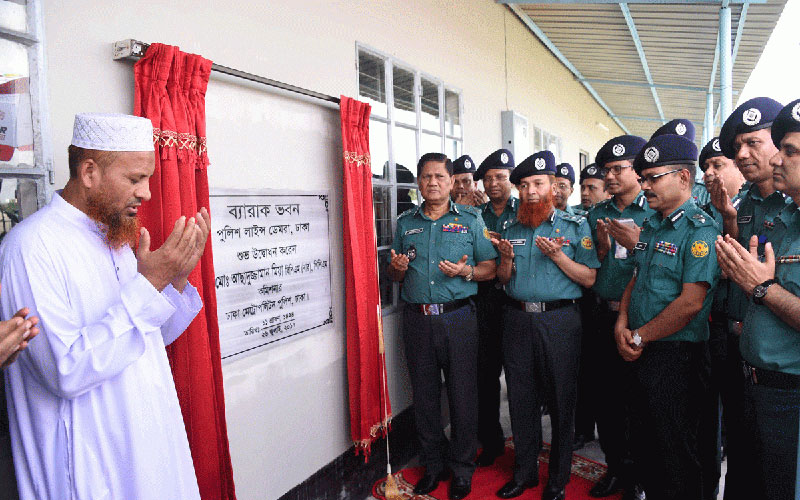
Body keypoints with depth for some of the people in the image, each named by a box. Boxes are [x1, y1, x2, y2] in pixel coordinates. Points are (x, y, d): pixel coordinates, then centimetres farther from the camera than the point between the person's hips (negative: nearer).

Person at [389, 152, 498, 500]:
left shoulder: (470, 220, 4)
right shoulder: (405, 223, 11)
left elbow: (490, 268, 2)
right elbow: (393, 274, 16)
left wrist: (466, 271, -16)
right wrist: (398, 268, -6)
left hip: (457, 317, -2)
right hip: (417, 319, 3)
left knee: (462, 395, 4)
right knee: (424, 395, 11)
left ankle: (462, 468, 23)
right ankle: (432, 465, 29)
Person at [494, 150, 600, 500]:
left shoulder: (575, 226, 0)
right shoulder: (511, 228, 11)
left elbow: (589, 278, -5)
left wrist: (556, 255, -17)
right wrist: (507, 258, -7)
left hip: (559, 319, -3)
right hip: (517, 319, 4)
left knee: (561, 399, 6)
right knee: (521, 398, 12)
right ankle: (524, 471, 29)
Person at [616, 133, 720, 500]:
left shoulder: (700, 230, -16)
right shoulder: (651, 226, 10)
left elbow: (690, 302, -23)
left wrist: (640, 336, -14)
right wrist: (622, 323, -1)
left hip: (676, 356, -8)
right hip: (641, 352, 8)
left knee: (676, 454, 8)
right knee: (644, 445, 21)